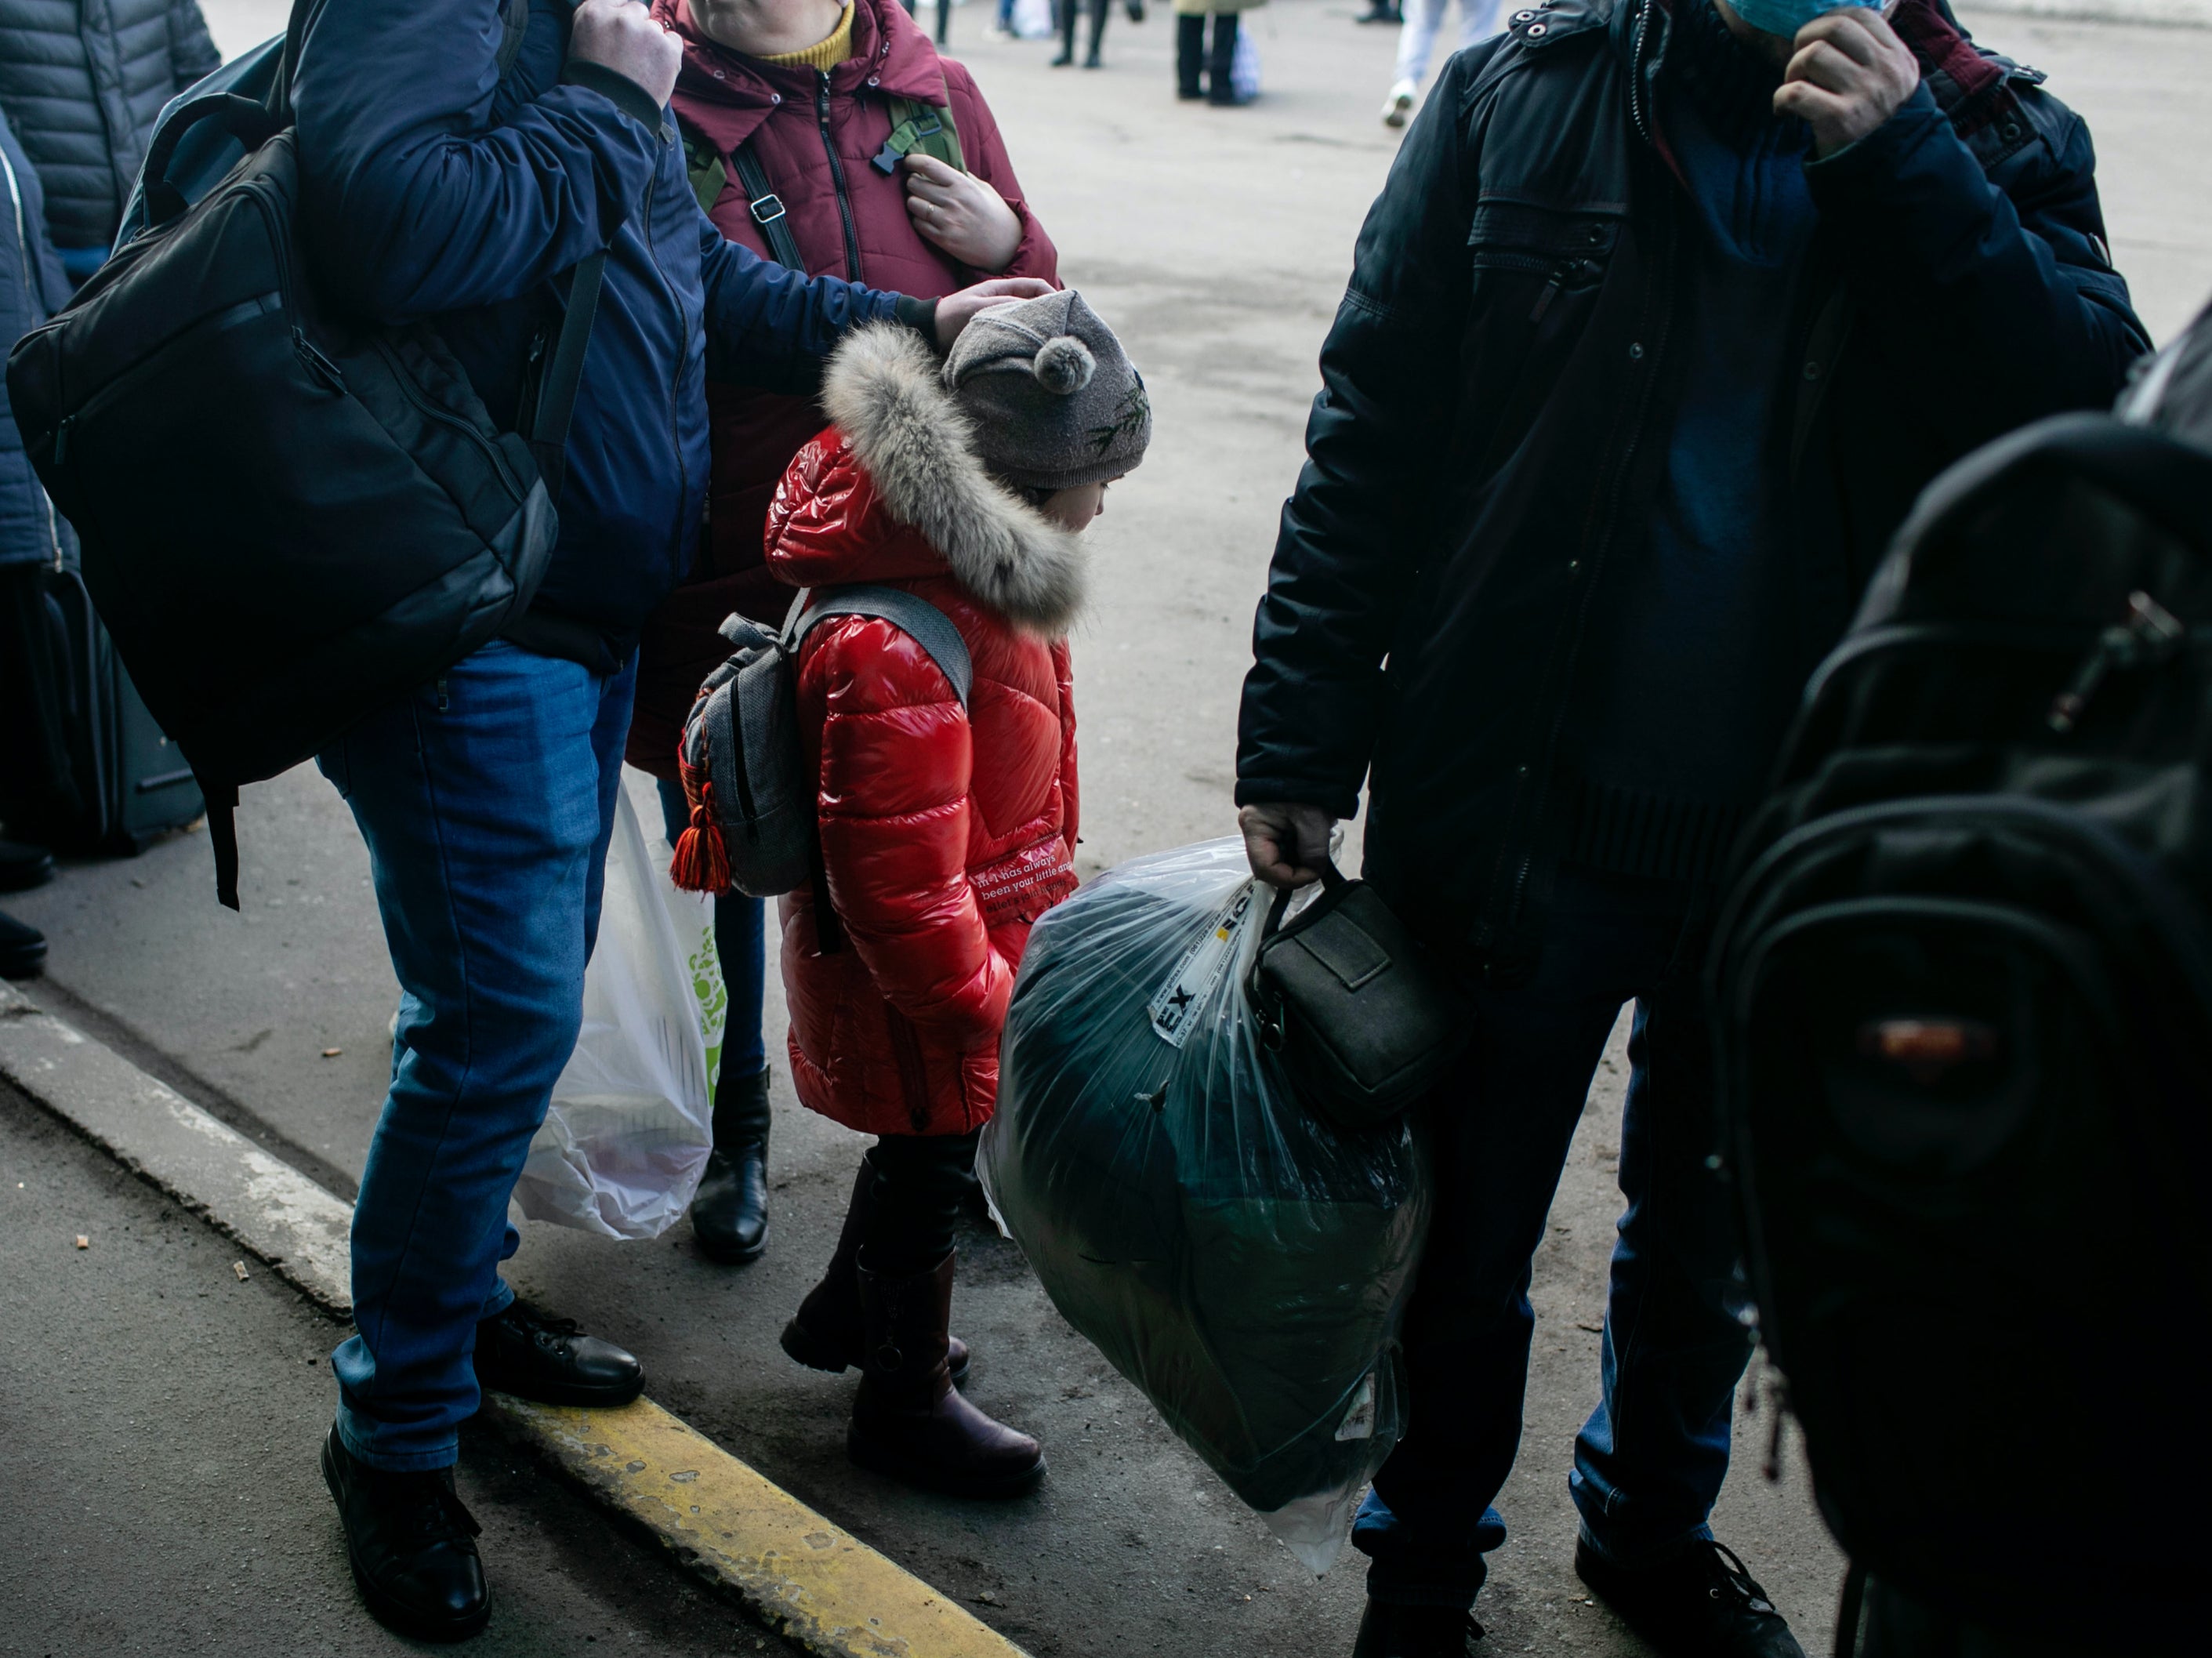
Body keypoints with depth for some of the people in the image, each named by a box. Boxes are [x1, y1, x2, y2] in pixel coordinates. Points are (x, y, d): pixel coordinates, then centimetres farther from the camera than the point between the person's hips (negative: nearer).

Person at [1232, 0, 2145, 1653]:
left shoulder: (1995, 144, -2)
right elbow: (1372, 443, -6)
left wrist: (1907, 168, -24)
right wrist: (1298, 745, -9)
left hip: (1794, 843, 2)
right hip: (1512, 817, -2)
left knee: (1711, 1244, 23)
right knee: (1470, 1238, 14)